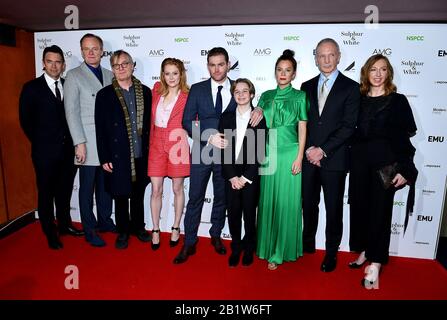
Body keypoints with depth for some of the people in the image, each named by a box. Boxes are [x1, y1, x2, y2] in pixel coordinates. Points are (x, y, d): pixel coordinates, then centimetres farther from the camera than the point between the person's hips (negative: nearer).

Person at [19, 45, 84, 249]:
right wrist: (40, 142, 1)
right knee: (46, 193, 9)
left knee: (64, 190, 16)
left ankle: (64, 224, 34)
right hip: (45, 151, -3)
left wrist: (72, 141, 0)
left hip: (67, 150, 3)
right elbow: (26, 121, 0)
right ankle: (50, 233, 23)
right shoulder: (31, 88, -3)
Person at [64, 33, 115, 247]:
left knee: (106, 185, 13)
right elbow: (71, 112, -7)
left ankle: (105, 221, 30)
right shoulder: (74, 76, -1)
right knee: (87, 188, 6)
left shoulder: (110, 76, 12)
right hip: (88, 144, -4)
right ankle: (89, 230, 19)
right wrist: (79, 143, -13)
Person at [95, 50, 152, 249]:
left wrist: (150, 151, 3)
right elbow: (100, 129, -3)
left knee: (138, 194, 16)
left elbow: (149, 123, 5)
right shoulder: (104, 95, -2)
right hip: (118, 157, -2)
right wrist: (104, 158, -7)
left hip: (141, 155, 2)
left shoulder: (145, 92, 4)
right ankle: (122, 231, 30)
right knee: (120, 196, 11)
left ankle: (138, 227, 35)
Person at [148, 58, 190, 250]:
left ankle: (176, 228, 27)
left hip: (177, 145, -3)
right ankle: (155, 230, 21)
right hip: (157, 145, 3)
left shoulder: (188, 96, -6)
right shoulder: (157, 90, 6)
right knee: (156, 190, 5)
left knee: (177, 189, 10)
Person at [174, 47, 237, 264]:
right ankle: (189, 243, 17)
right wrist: (209, 137, -17)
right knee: (195, 198, 4)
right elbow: (187, 122, -4)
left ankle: (216, 235, 34)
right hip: (202, 152, -1)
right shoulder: (197, 89, 2)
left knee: (221, 197, 14)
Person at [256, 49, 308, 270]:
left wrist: (299, 157, -7)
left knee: (286, 202, 0)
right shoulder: (266, 96, 13)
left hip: (289, 153, -3)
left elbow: (302, 129, 0)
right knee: (268, 200, 6)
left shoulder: (300, 96, 4)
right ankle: (268, 247, 22)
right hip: (268, 153, 3)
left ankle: (281, 252, 13)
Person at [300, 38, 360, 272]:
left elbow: (348, 126, -8)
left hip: (334, 159, -3)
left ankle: (331, 253, 25)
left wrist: (323, 150, -14)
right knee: (308, 204, 14)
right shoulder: (307, 86, 11)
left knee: (333, 209, 7)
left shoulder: (351, 87, -1)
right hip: (308, 157, 3)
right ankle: (307, 244, 34)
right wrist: (309, 149, -6)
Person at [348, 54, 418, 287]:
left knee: (380, 209, 2)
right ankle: (364, 251, 26)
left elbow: (405, 137, -2)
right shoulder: (358, 99, 8)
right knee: (359, 205, 8)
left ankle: (375, 263, 11)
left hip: (385, 162, -3)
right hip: (359, 161, 3)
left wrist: (404, 169, -9)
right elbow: (350, 131, 8)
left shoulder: (398, 101, 1)